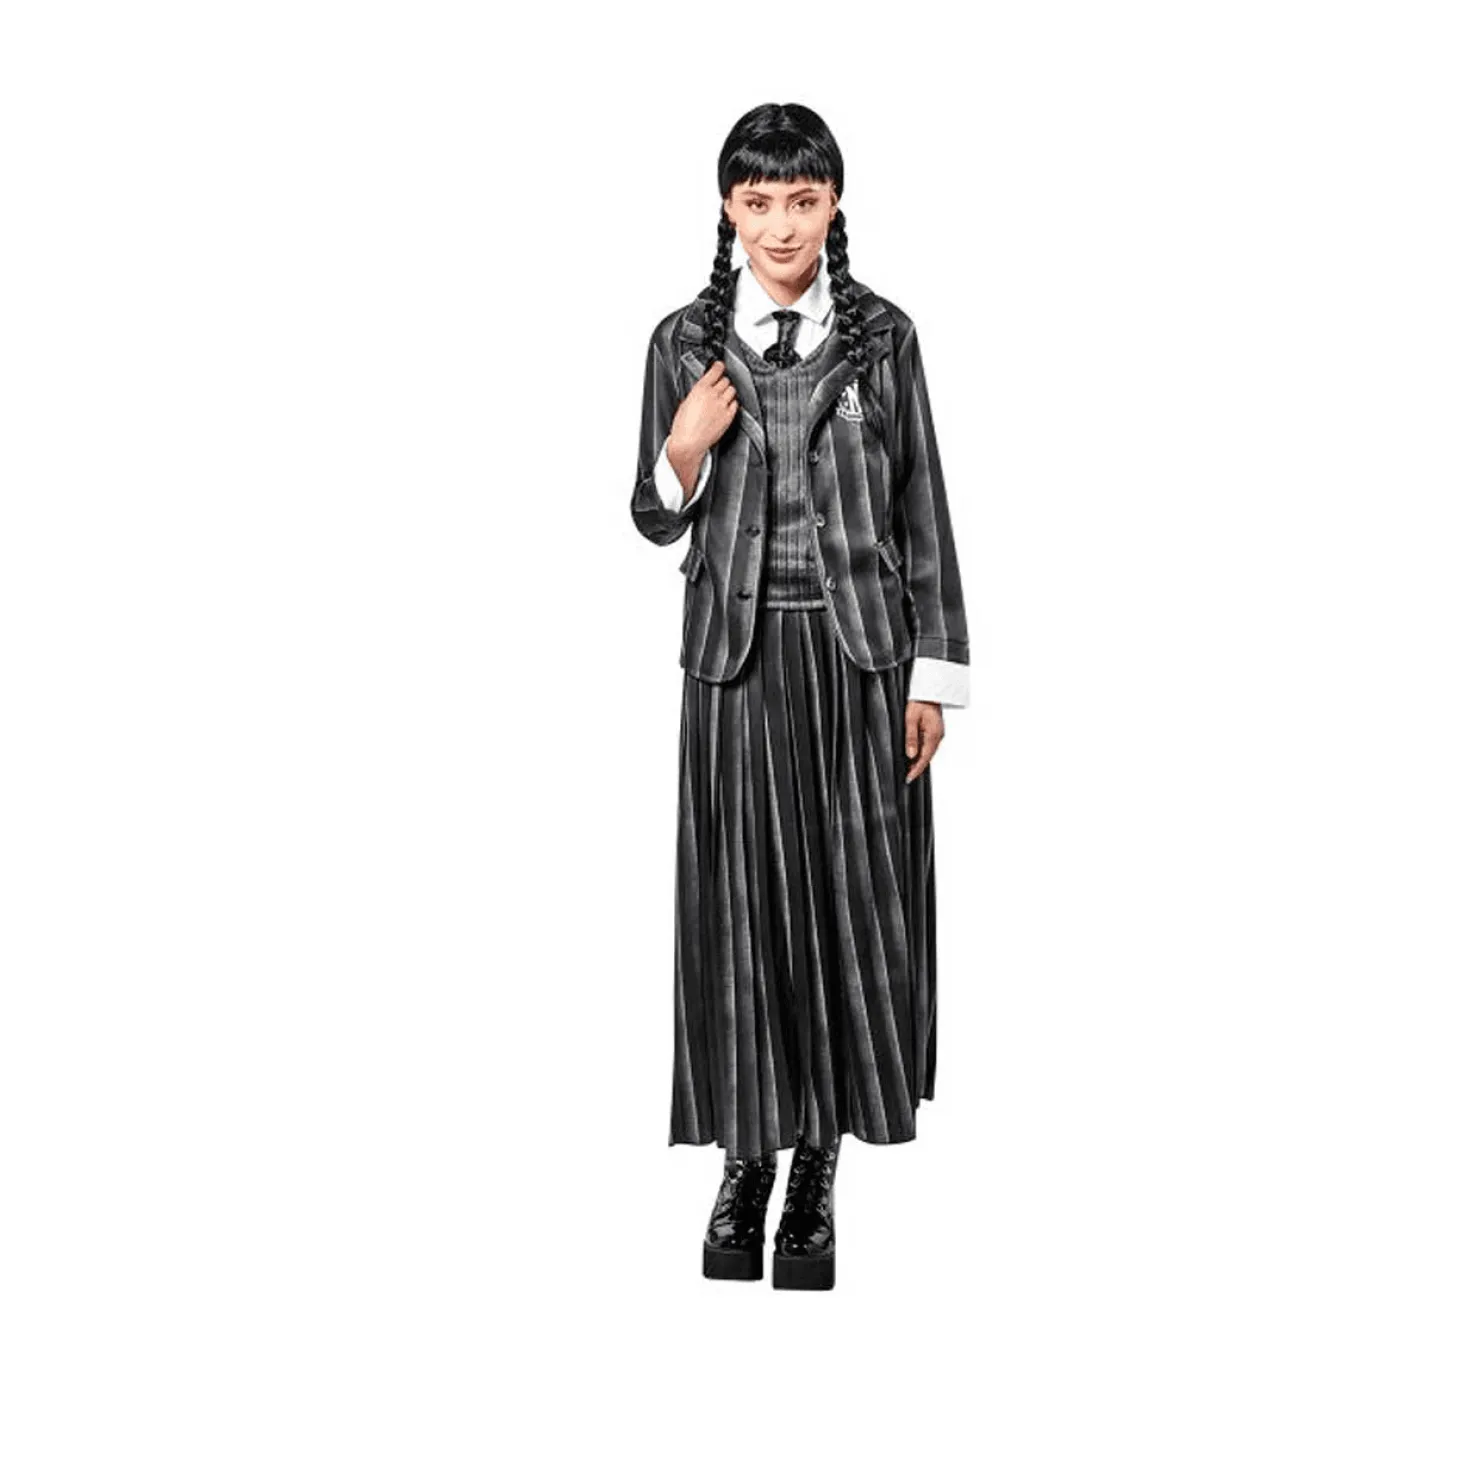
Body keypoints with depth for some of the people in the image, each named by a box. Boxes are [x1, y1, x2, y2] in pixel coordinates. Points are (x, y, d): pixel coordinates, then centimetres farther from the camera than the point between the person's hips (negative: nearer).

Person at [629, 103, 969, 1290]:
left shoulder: (883, 336, 1)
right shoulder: (686, 342, 2)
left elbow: (922, 510, 3)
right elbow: (657, 521, 7)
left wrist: (933, 676, -1)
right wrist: (683, 449, -14)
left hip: (862, 653, 0)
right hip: (739, 658, 0)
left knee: (857, 901, 1)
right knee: (743, 904, 3)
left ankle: (820, 1169, 13)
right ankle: (748, 1158, 16)